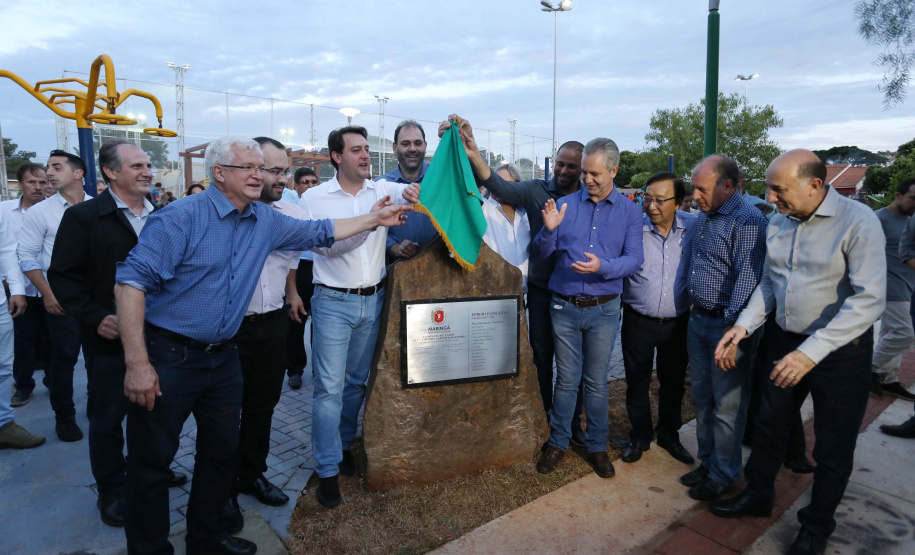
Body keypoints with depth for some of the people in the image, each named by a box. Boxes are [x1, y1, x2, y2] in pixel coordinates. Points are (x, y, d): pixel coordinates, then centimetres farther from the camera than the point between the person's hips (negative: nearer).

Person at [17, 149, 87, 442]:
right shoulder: (40, 212, -2)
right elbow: (27, 256, -1)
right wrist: (47, 294, -8)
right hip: (61, 297, -1)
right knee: (64, 357, 5)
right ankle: (64, 417, 20)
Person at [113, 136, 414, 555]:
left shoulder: (266, 221, 4)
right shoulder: (182, 217, -16)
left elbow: (318, 233, 16)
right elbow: (131, 281, -19)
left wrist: (374, 219, 14)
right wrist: (137, 363, -23)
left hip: (222, 356, 6)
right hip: (168, 358, -6)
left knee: (222, 453, 17)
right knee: (151, 463, 7)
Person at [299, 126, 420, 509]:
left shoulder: (384, 190, 4)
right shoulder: (315, 198, -3)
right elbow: (324, 244, -14)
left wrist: (417, 190, -29)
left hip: (373, 300, 4)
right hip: (334, 302, -3)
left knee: (357, 381, 16)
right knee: (330, 387, -2)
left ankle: (344, 445, 36)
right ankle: (328, 471, 11)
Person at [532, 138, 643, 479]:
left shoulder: (629, 212, 2)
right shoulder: (566, 204, 2)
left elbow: (634, 259, -8)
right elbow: (542, 253, 0)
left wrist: (603, 266, -26)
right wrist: (548, 230, -20)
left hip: (603, 309, 0)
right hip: (564, 306, 0)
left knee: (596, 382, 11)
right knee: (566, 379, 10)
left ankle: (597, 446, 28)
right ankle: (558, 442, 26)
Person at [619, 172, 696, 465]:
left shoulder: (694, 227, -6)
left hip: (677, 322, 2)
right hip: (638, 321, -2)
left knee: (674, 382, 17)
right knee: (637, 382, 10)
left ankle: (669, 435, 39)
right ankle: (640, 437, 31)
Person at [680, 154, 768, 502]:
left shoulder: (748, 222, -15)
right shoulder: (703, 218, 12)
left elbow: (747, 281, -22)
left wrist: (732, 333, -26)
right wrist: (694, 312, 16)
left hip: (727, 326, -8)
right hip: (699, 320, 8)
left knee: (727, 407, 6)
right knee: (701, 398, 17)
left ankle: (723, 475, 23)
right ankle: (707, 463, 33)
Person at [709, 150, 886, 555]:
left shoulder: (858, 222, -19)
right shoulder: (778, 222, 0)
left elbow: (869, 299, -25)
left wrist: (811, 352, -30)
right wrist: (744, 325, -8)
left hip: (839, 349, -5)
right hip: (784, 340, 5)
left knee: (833, 446, 12)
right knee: (769, 425, 18)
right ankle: (758, 496, 40)